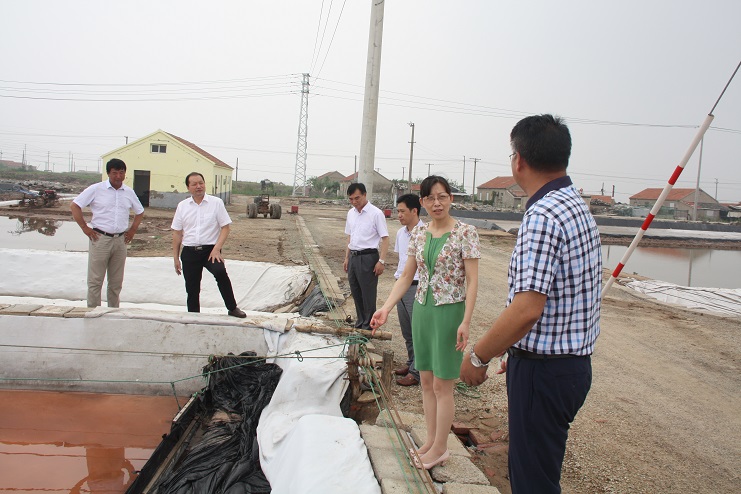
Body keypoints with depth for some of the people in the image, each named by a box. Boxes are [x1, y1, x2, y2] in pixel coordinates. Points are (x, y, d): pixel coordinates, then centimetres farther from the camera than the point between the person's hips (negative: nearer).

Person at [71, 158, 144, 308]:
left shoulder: (129, 192, 9)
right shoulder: (96, 189, -3)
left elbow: (140, 212, 22)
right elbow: (74, 206, -2)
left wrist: (133, 230, 11)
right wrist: (85, 228, -7)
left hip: (120, 241, 4)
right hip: (100, 239, -4)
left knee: (116, 283, 11)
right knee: (95, 281, 0)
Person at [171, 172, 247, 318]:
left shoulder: (216, 202, -1)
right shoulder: (182, 206, 7)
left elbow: (225, 227, -3)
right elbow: (177, 233, 10)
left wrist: (217, 249, -14)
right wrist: (176, 258, 9)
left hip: (210, 250, -3)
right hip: (189, 252, 3)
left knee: (220, 272, -29)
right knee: (192, 290, 8)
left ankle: (232, 308, -16)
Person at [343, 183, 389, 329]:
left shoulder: (376, 213, -11)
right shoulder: (351, 213, 10)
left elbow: (385, 238, -11)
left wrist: (381, 261, -17)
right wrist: (347, 258, 16)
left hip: (368, 257, -7)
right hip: (353, 257, 7)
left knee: (368, 295, 1)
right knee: (356, 293, 15)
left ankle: (368, 327, 14)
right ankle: (359, 323, 30)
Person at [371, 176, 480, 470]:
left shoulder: (465, 233, -10)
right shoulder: (418, 234, 6)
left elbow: (472, 280, -12)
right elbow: (406, 276, 9)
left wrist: (466, 321, -19)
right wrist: (385, 308, 0)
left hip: (449, 312, -6)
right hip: (422, 310, 6)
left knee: (441, 384, 3)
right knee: (426, 381, 14)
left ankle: (439, 448, 20)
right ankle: (431, 440, 29)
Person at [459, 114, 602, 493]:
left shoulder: (544, 215, -22)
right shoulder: (577, 206, 10)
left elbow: (527, 309, -29)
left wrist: (477, 357, -15)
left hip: (544, 370, -10)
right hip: (573, 361, 10)